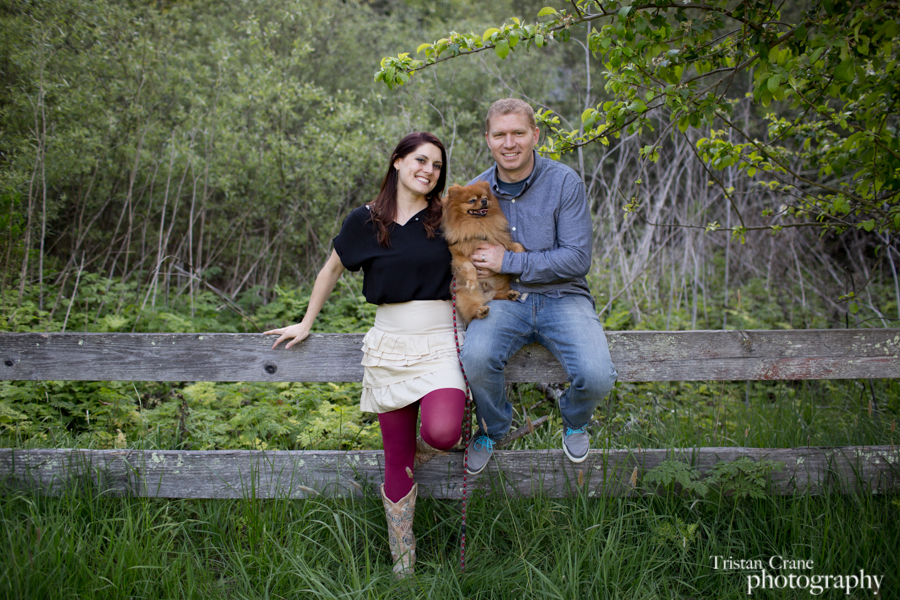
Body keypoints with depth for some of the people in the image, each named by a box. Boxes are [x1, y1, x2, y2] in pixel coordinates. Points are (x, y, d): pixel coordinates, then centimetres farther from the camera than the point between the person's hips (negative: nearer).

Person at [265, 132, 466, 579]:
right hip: (390, 345, 1)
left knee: (441, 434, -28)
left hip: (441, 343, -1)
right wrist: (305, 324, 21)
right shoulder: (365, 221, 5)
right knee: (397, 463, 4)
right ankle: (402, 567, 18)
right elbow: (332, 270, 18)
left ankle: (441, 414, 11)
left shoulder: (446, 218, 3)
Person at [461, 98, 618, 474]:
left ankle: (574, 422, 14)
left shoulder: (565, 183, -6)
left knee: (597, 377, -26)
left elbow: (577, 259, -11)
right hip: (504, 300, 2)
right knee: (475, 359, -30)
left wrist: (508, 263, -14)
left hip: (562, 298, -2)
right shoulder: (475, 191, 6)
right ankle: (492, 429, 5)